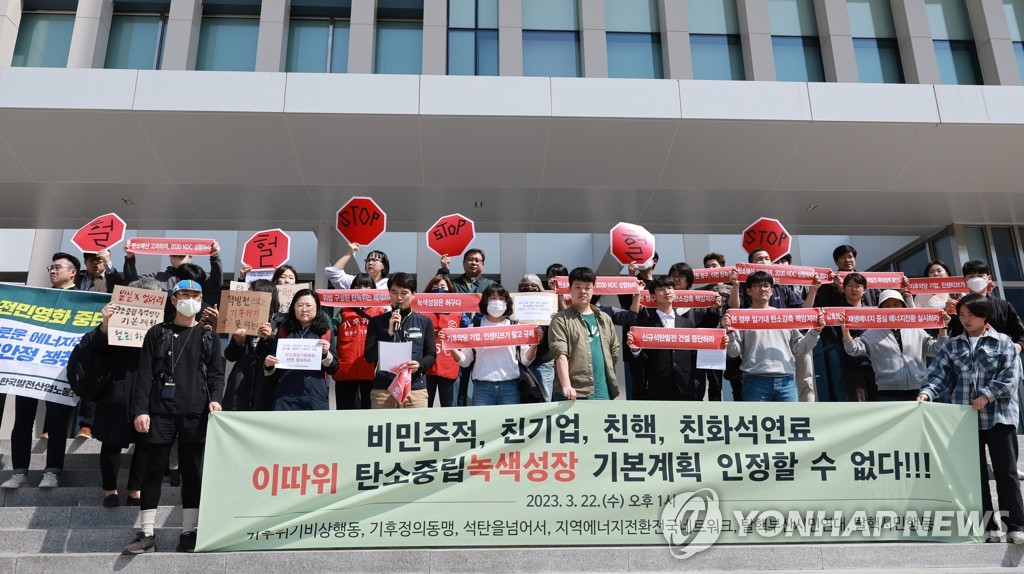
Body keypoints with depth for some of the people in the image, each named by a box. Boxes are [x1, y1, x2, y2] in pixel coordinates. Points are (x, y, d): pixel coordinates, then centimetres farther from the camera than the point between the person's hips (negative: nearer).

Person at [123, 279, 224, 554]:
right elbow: (144, 374, 2)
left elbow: (217, 372, 6)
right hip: (161, 411, -1)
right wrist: (140, 409, -7)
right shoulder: (157, 333, 8)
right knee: (154, 470, 2)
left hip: (196, 413, 1)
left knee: (192, 471, 5)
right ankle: (147, 535, 9)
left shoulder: (208, 335, 11)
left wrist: (215, 399, -11)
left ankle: (188, 533, 11)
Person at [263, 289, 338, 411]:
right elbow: (272, 368, 16)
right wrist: (268, 364, -7)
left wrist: (326, 353, -14)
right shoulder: (284, 331, 12)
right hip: (286, 396, 1)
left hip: (315, 397, -1)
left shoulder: (325, 332, 7)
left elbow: (334, 368, 4)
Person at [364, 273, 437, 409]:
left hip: (416, 389, 0)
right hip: (382, 390, 0)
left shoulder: (424, 322, 9)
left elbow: (431, 355, 10)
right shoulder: (377, 321, 8)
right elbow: (369, 356, 2)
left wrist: (420, 365, -12)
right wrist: (389, 332, -9)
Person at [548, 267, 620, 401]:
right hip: (574, 394, -5)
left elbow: (614, 351, 21)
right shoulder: (561, 320, 0)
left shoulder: (605, 319, 16)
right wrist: (566, 386, -23)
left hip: (603, 393, 5)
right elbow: (560, 354, -12)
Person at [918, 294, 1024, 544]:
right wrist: (927, 393, -16)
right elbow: (939, 374, 2)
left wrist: (986, 395, -15)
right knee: (975, 473, 5)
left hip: (999, 415, -2)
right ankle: (986, 527, 13)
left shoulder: (1003, 342, 4)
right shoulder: (952, 345, 11)